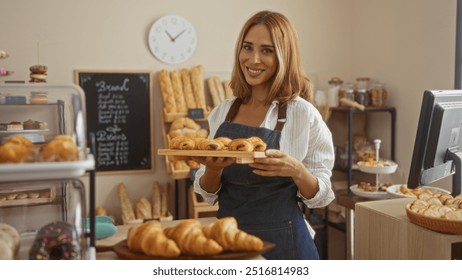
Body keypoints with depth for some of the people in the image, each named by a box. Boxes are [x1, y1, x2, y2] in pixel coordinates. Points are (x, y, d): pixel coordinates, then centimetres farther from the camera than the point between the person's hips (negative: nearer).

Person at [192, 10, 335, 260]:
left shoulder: (303, 114, -11)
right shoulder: (222, 112, -1)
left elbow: (319, 196, -6)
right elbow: (207, 193, 3)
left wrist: (296, 171, -25)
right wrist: (213, 170, -17)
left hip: (281, 241, -3)